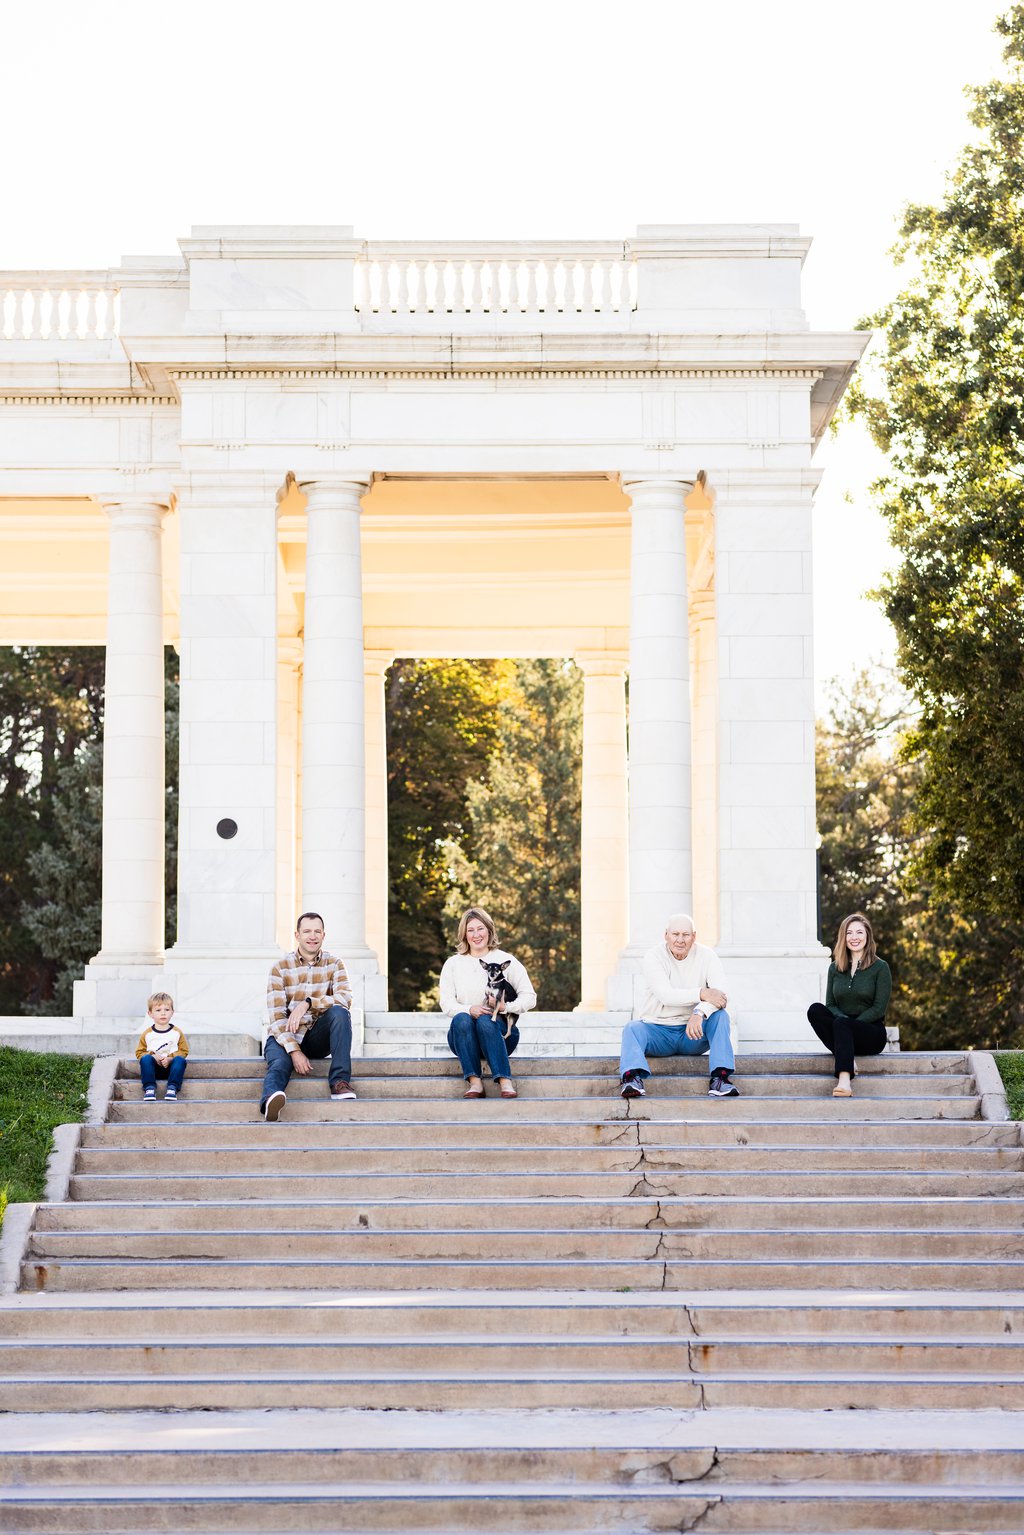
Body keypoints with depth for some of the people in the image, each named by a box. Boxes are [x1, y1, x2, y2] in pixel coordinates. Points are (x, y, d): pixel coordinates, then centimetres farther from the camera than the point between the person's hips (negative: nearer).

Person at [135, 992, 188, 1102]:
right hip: (153, 1068, 0)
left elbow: (183, 1051, 4)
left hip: (170, 1066, 0)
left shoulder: (177, 1033, 5)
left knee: (180, 1060, -30)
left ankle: (172, 1088, -40)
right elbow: (139, 1052, 6)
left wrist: (170, 1058, -14)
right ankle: (149, 1088, -36)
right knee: (146, 1059, -30)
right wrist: (153, 1056, -12)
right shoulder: (147, 1034, 5)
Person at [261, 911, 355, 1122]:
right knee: (280, 1064, -35)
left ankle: (339, 1081, -30)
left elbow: (345, 998, -15)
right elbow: (277, 1016, -13)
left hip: (318, 1038, 2)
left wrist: (307, 1004, -28)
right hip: (284, 1036, -2)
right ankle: (271, 1099, -71)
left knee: (340, 1012, -28)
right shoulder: (280, 968, -4)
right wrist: (294, 1051, -27)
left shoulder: (333, 963, 3)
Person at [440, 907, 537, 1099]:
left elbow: (529, 997, 2)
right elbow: (446, 1003, 2)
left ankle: (505, 1081, -46)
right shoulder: (453, 964, 12)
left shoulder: (505, 960, 7)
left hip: (500, 1032, -1)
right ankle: (474, 1082, -41)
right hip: (464, 1036, 1)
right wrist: (469, 1009, -18)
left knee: (486, 1021, -35)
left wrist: (505, 1007, -17)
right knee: (461, 1019, -33)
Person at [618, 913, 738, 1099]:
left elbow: (721, 995, -16)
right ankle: (632, 1078, -49)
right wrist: (701, 994, -32)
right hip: (659, 1031, -1)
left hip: (693, 1034, 1)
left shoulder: (707, 956, -1)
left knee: (720, 1016, -25)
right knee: (632, 1028, -28)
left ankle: (720, 1078, -33)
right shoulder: (653, 956, -6)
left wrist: (700, 1013, -35)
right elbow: (665, 995, -21)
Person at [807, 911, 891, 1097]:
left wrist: (847, 1022, -17)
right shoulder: (835, 968, 13)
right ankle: (847, 1061, -36)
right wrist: (842, 1018, -15)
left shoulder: (880, 967, 1)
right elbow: (830, 1004, 9)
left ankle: (844, 1080, -54)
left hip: (872, 1034, -4)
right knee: (815, 1009, -25)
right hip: (843, 1032, 4)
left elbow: (879, 1008, -6)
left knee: (841, 1024, -36)